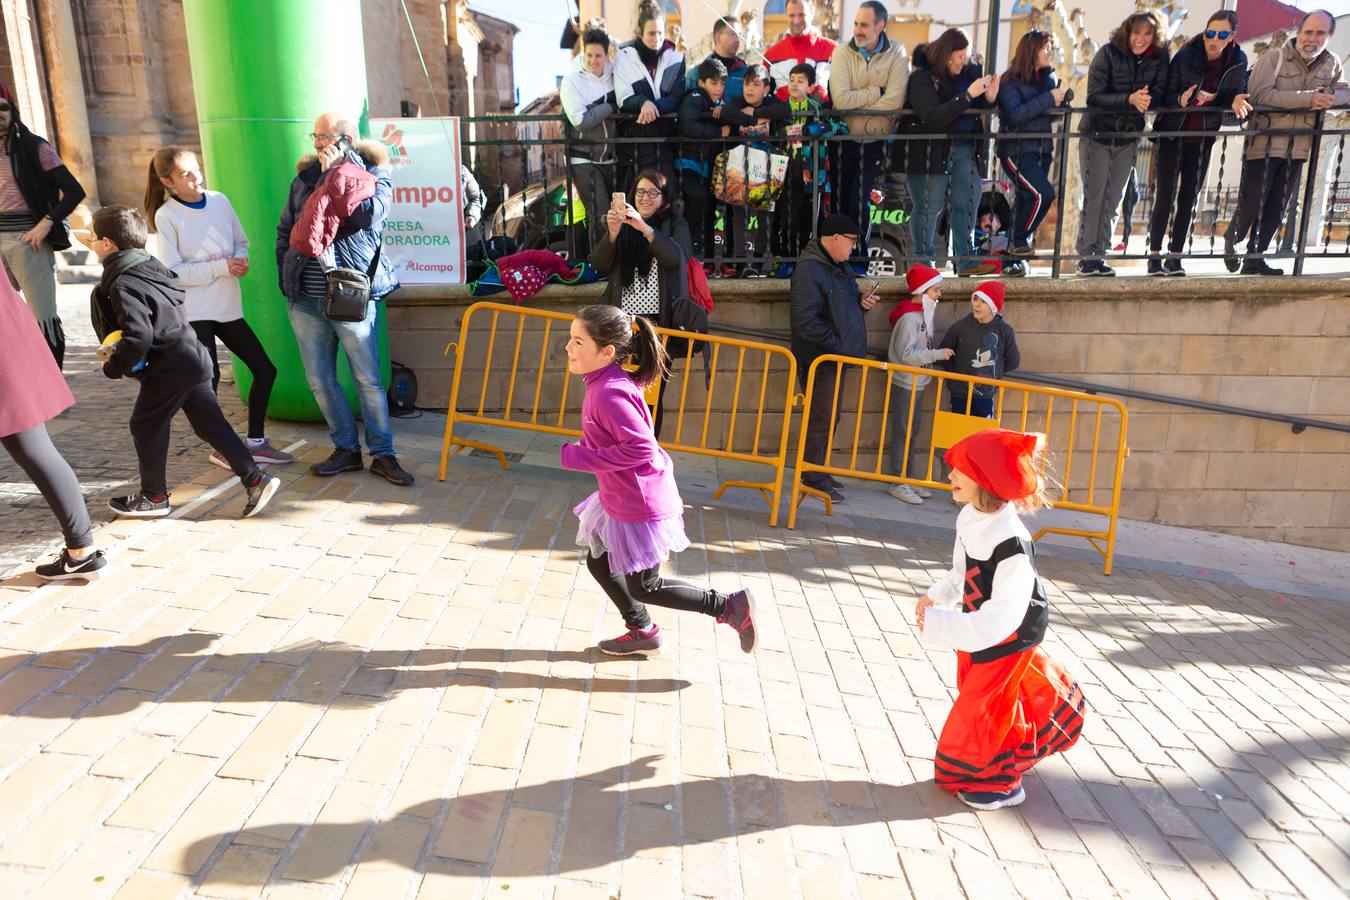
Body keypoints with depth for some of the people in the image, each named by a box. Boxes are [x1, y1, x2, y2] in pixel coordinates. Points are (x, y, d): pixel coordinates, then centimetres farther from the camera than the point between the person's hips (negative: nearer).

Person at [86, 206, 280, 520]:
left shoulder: (122, 286, -16)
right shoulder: (154, 266, 10)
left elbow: (138, 338, -26)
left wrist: (114, 368, -9)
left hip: (167, 370, -8)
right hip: (194, 359, 8)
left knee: (146, 427, 9)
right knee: (210, 424, 11)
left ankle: (154, 497, 21)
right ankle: (255, 479, 6)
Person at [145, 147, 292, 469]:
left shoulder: (219, 200, 5)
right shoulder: (166, 216, -7)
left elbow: (241, 241, 15)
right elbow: (172, 271, -11)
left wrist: (241, 259, -8)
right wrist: (221, 267, -18)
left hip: (228, 307, 5)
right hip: (194, 311, -5)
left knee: (265, 369, 3)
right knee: (208, 378, -6)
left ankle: (256, 442, 16)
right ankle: (221, 448, 12)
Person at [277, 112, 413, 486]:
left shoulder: (374, 176, 1)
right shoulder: (304, 178, 14)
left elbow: (369, 214, -19)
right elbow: (285, 229, 19)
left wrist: (334, 174, -13)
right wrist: (285, 274, 10)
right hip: (304, 299, 5)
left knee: (368, 379, -1)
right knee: (319, 379, 8)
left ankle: (382, 454, 9)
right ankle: (346, 448, 21)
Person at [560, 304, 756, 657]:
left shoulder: (610, 393, -27)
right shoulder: (605, 383, 3)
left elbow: (641, 448, -32)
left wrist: (579, 457, -26)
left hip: (639, 506, -10)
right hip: (620, 498, 10)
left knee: (642, 587, 6)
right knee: (599, 563, 21)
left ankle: (732, 606, 14)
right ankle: (642, 632, 39)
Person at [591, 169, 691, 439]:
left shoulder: (675, 224, 9)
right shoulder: (622, 224, 14)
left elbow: (677, 257, -11)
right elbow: (599, 265, 4)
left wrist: (643, 227, -20)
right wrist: (612, 234, -12)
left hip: (658, 323, -1)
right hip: (622, 320, 1)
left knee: (652, 394, 0)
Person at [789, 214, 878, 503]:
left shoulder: (842, 267, 15)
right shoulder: (809, 270, -17)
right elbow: (805, 319, -24)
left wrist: (863, 302, 5)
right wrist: (836, 345, -21)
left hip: (838, 359, 10)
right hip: (820, 359, -10)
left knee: (830, 417, 16)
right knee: (821, 419, -4)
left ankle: (817, 471, 29)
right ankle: (813, 479, 6)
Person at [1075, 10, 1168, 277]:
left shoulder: (1159, 57, -3)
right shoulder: (1108, 53, -13)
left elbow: (1159, 92, -5)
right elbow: (1094, 97, -20)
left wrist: (1146, 100, -29)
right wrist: (1130, 99, -33)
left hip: (1128, 137, 4)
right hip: (1096, 134, -4)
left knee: (1113, 201, 6)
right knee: (1094, 197, -7)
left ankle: (1099, 255, 11)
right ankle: (1086, 257, -2)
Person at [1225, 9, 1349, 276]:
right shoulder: (1274, 57, -9)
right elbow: (1260, 95, -22)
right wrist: (1309, 98, -27)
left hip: (1297, 147, 5)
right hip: (1265, 142, -5)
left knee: (1276, 207, 6)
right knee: (1251, 202, -5)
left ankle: (1254, 257, 14)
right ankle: (1231, 242, 22)